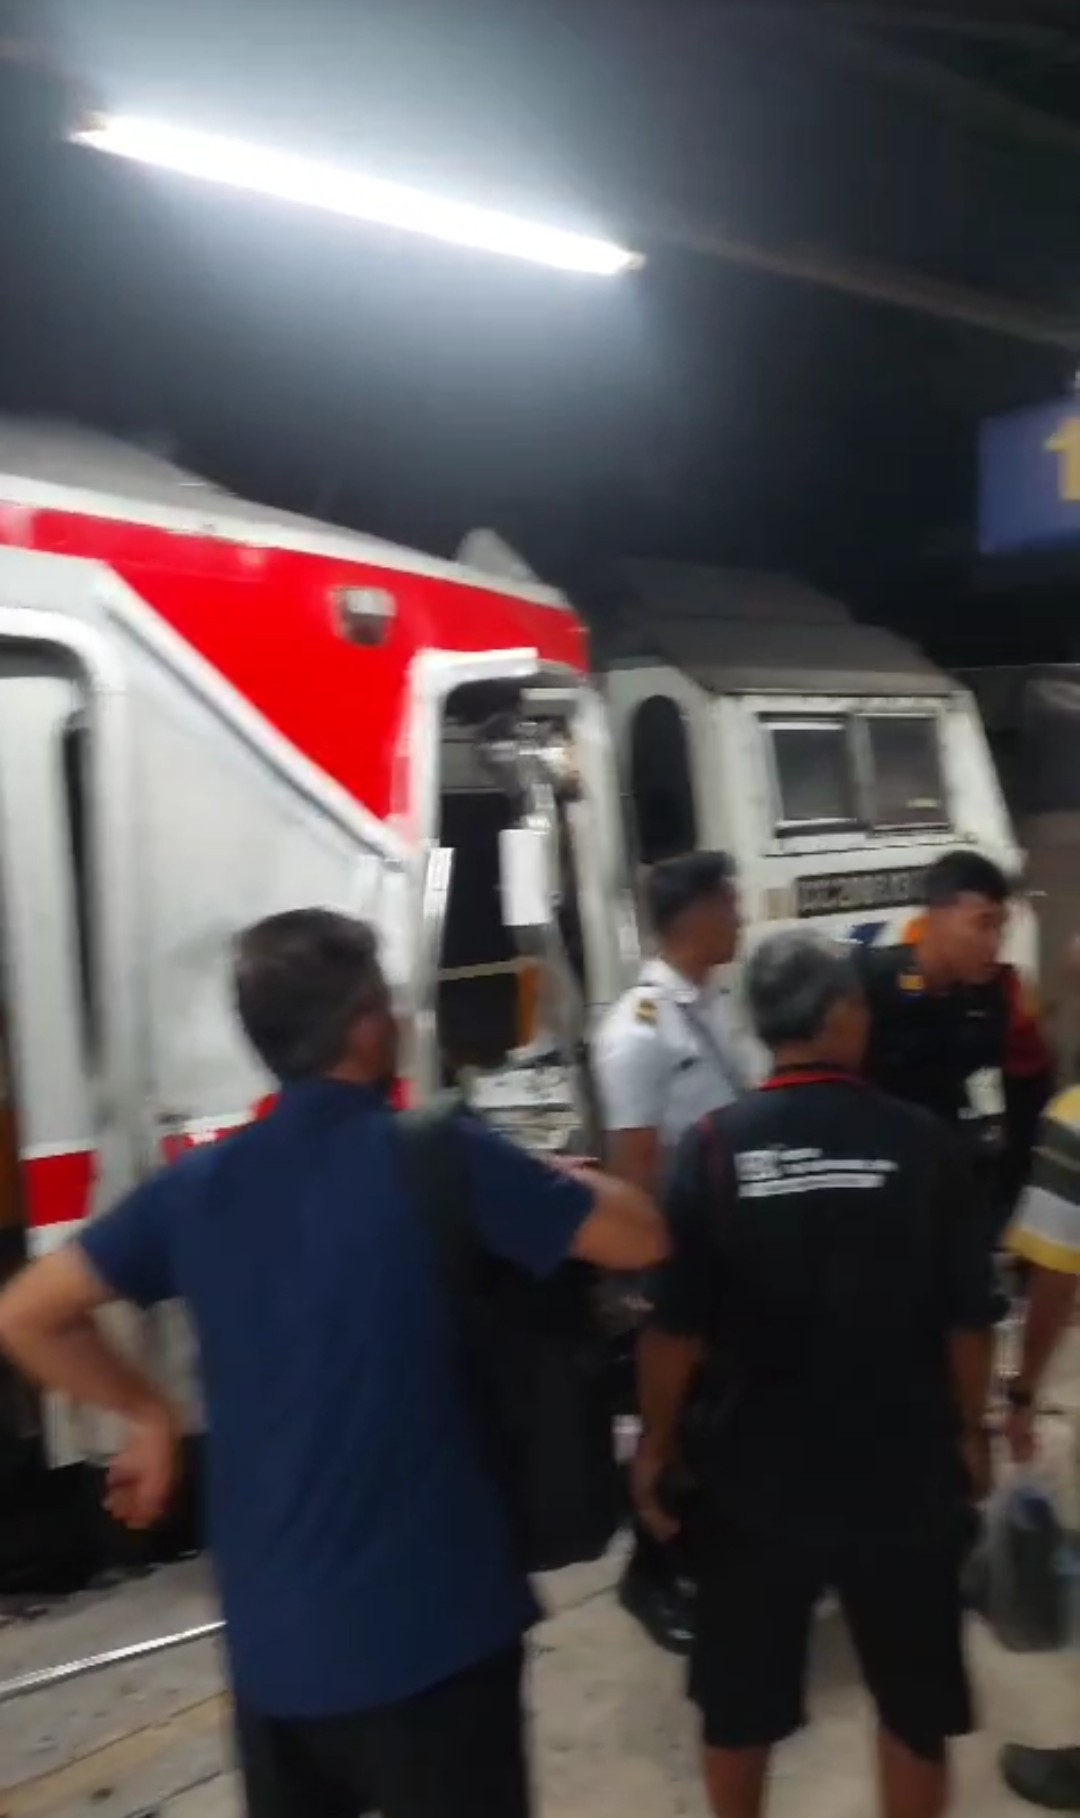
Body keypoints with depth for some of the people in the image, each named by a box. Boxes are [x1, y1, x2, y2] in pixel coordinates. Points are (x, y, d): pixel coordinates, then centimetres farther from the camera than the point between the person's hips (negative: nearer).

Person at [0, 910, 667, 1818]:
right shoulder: (440, 1156, -16)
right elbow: (642, 1238, -8)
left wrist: (150, 1412, 12)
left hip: (268, 1631, 5)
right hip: (430, 1622, -4)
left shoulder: (201, 1184, -1)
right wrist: (561, 1185, 11)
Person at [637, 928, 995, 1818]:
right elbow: (968, 1317, -6)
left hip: (755, 1468, 1)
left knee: (740, 1695, 21)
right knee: (915, 1700, 21)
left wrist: (658, 1443, 4)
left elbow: (676, 1326, -11)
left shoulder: (715, 1146, -13)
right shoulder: (922, 1142, -13)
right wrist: (968, 1427, 12)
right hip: (901, 1467, 0)